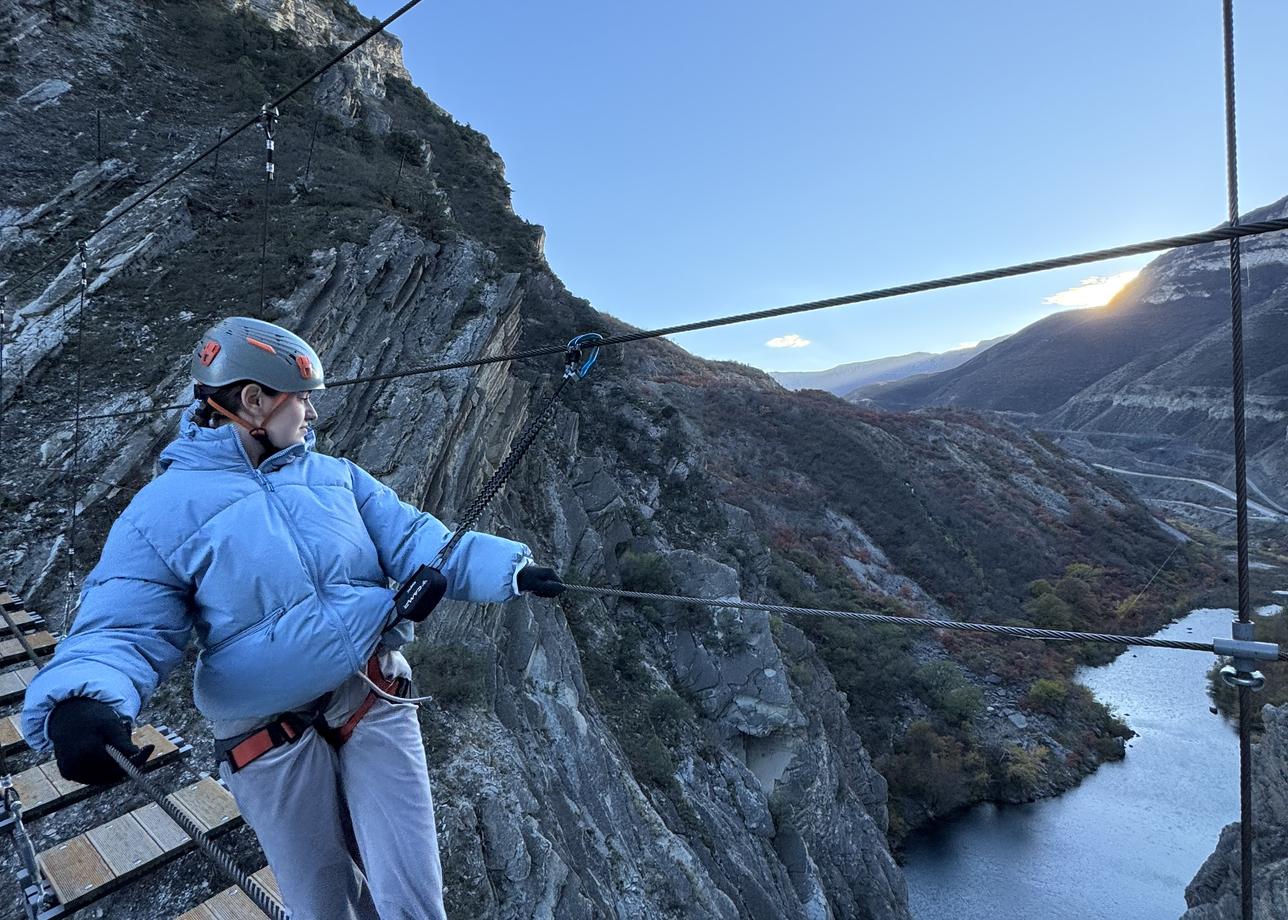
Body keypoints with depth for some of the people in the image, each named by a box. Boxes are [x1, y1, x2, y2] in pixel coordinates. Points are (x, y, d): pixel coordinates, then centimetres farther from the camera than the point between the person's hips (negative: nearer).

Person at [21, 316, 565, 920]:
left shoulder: (337, 477, 6)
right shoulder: (161, 510, -3)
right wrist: (81, 702, -29)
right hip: (273, 742, -2)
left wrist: (508, 569, -17)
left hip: (376, 706, 2)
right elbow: (122, 632, -6)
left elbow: (416, 543, -3)